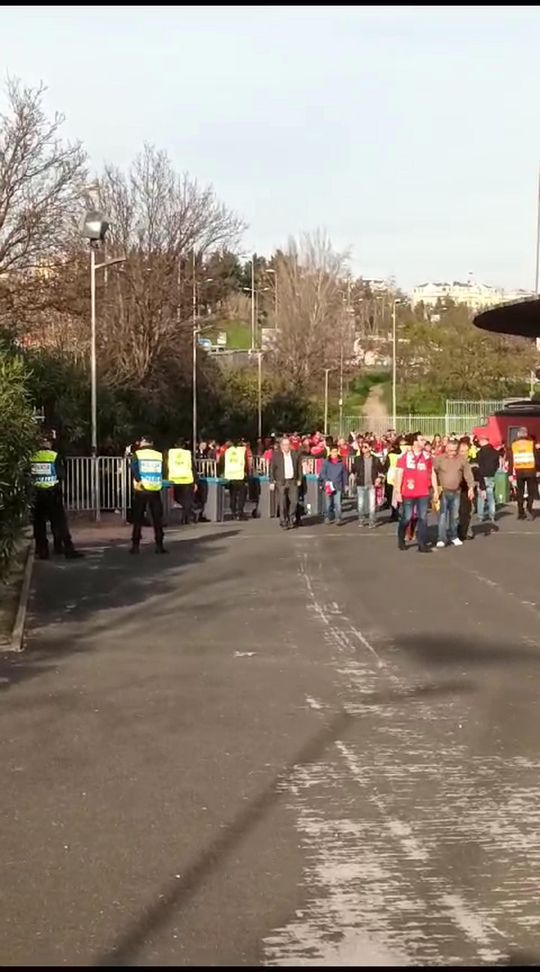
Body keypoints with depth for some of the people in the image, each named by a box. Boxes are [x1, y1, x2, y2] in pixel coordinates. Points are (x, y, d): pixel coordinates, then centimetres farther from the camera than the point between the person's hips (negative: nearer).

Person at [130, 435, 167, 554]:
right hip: (155, 490, 1)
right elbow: (163, 473, 9)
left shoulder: (137, 454, -1)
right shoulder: (159, 455, 4)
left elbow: (134, 469, -20)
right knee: (157, 519, 7)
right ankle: (159, 545, 4)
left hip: (140, 490, -1)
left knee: (138, 519, 6)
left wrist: (139, 480, -26)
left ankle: (135, 545, 4)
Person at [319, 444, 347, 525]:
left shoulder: (341, 462, 6)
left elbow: (344, 474, 12)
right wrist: (327, 481, -15)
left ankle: (338, 519, -5)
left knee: (338, 503, -6)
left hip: (338, 486, 0)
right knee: (328, 503, 5)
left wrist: (344, 485, 12)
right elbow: (322, 473, -1)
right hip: (328, 486, 0)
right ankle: (327, 517, 18)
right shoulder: (326, 462, 1)